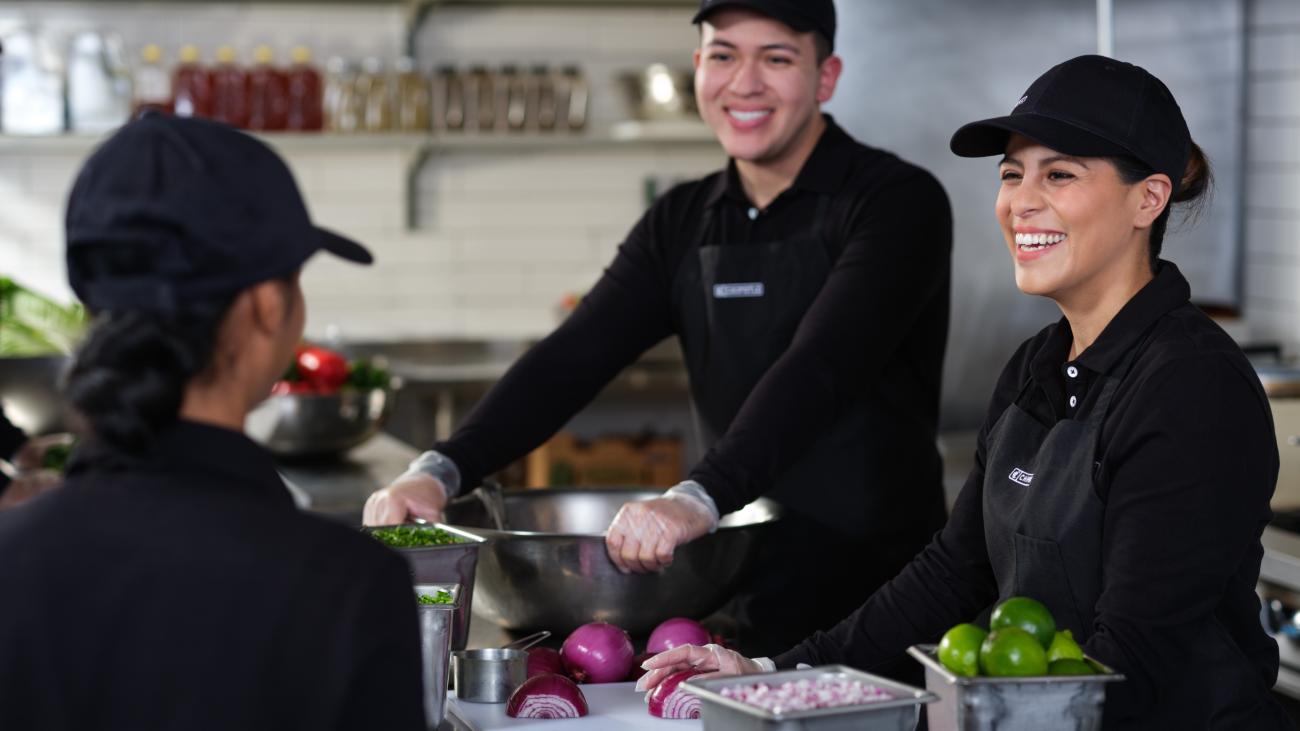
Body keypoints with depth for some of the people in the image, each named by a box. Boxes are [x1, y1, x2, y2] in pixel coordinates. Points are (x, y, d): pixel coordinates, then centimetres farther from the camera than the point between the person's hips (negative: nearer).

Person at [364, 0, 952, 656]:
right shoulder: (682, 223, 9)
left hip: (881, 606, -5)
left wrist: (700, 498, -39)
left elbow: (820, 369, -24)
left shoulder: (895, 202, -9)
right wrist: (440, 471, -15)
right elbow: (573, 358, 1)